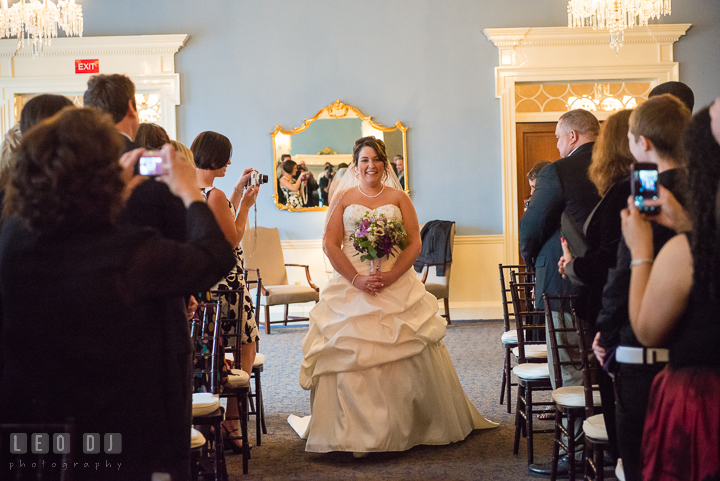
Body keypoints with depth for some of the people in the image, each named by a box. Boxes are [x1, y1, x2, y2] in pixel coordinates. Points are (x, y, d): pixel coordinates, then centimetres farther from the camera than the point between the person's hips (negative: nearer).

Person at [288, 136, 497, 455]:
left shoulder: (398, 198, 10)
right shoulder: (343, 198, 8)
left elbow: (415, 242, 2)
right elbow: (330, 244, 1)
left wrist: (392, 275, -13)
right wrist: (356, 279, -12)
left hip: (397, 285, 1)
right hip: (352, 287, 0)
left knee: (406, 355, -2)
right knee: (349, 355, -6)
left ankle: (405, 427, 10)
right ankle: (354, 432, 0)